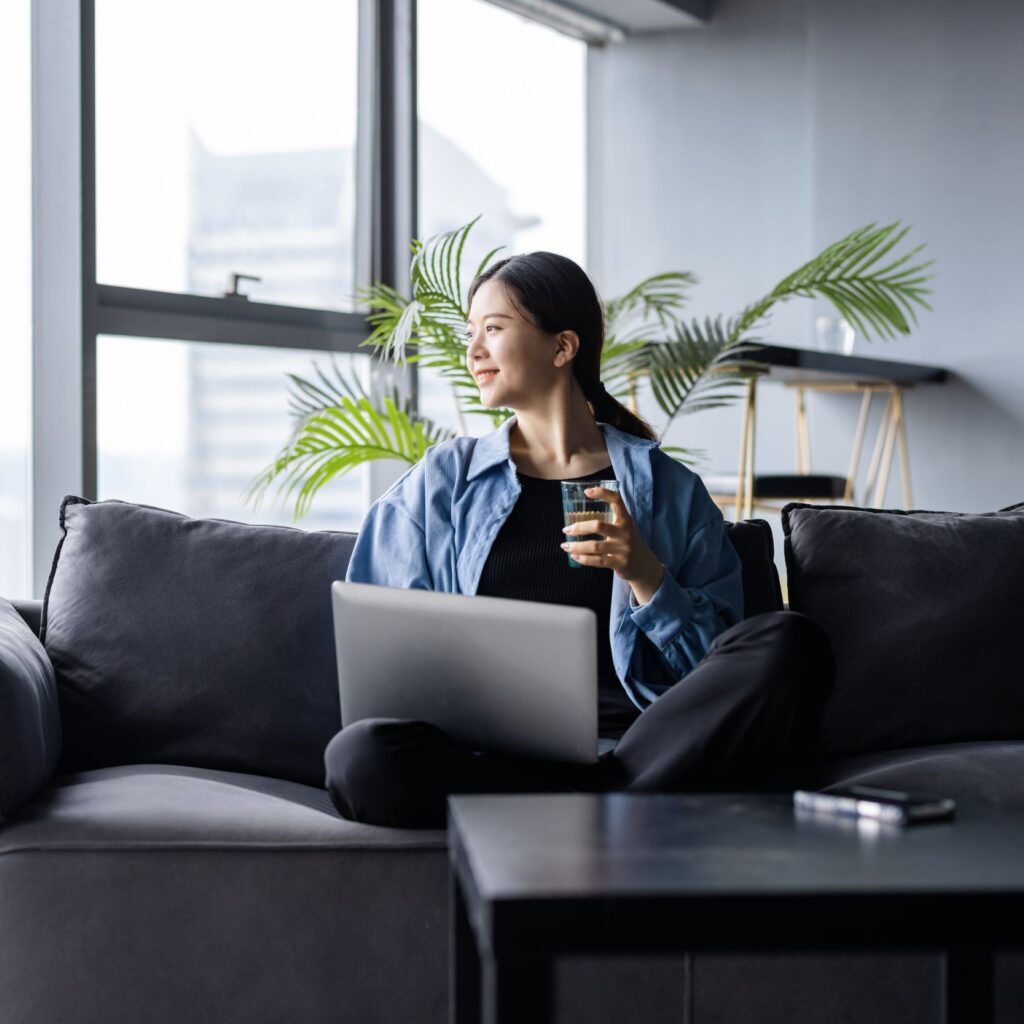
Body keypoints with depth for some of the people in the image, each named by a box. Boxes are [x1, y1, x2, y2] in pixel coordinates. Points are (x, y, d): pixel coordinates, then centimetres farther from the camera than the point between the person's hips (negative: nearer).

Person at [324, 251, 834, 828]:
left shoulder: (669, 490, 16)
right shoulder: (442, 481, 20)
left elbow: (717, 665, 10)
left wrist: (646, 576, -6)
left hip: (635, 742, 0)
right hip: (487, 751, 0)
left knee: (790, 646, -27)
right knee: (360, 755, -33)